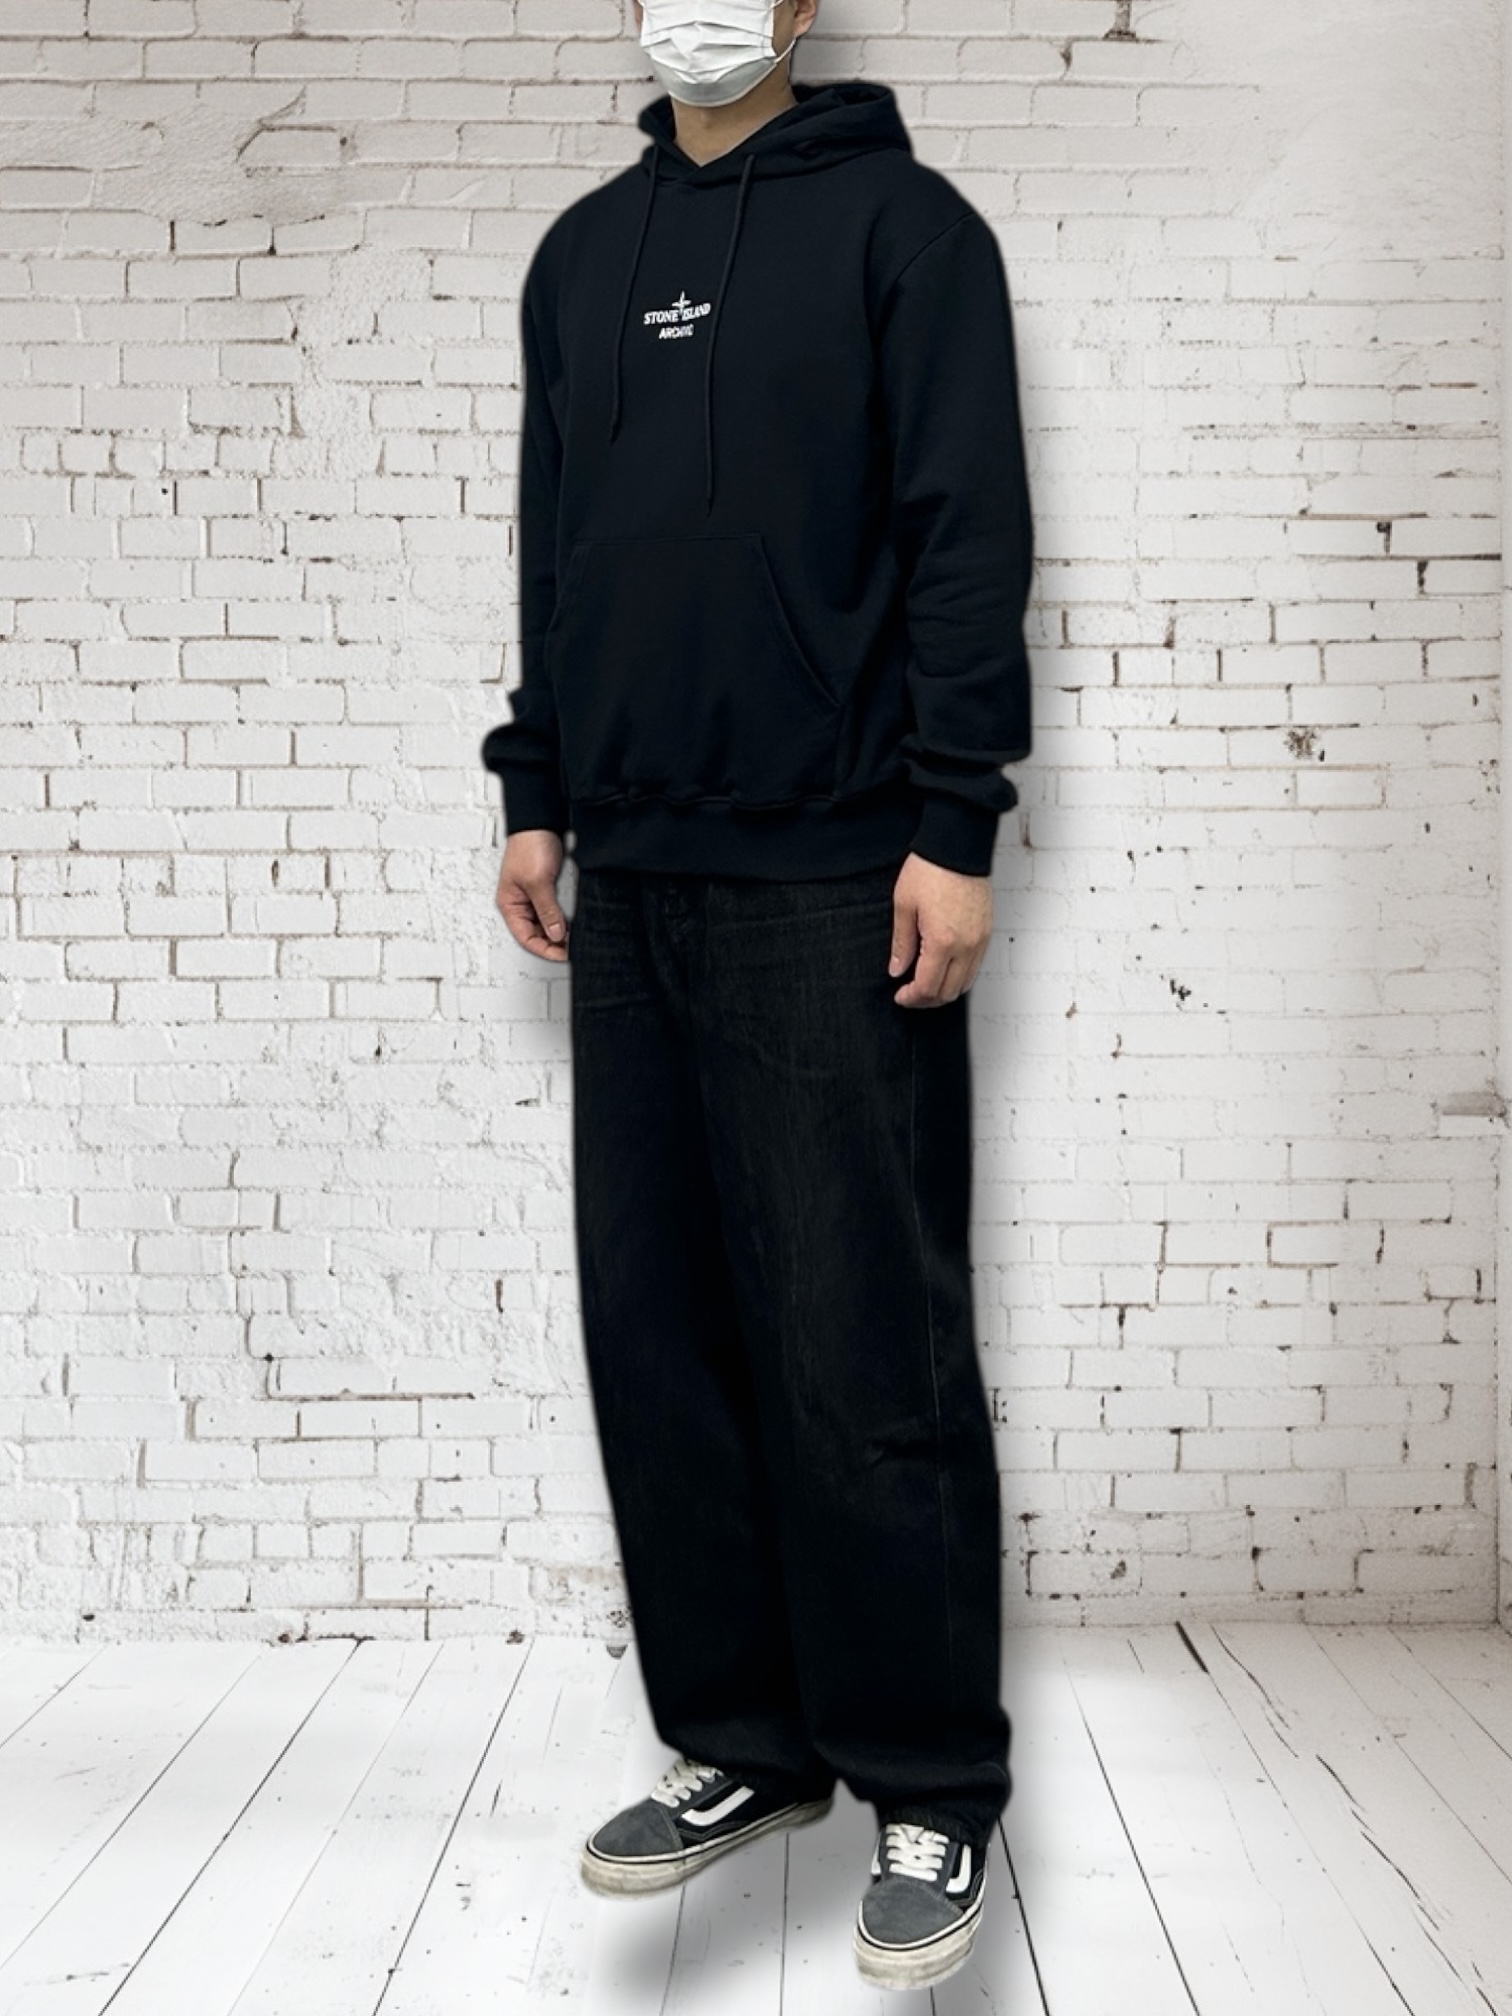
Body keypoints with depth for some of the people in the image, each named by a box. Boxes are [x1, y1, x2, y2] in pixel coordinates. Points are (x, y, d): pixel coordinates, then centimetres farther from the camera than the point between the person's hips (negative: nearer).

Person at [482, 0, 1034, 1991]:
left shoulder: (902, 221, 3)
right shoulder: (582, 256, 19)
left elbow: (969, 533, -5)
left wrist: (954, 823, -12)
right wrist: (538, 792, 13)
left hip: (837, 881, -5)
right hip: (632, 877, 6)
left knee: (866, 1354, -3)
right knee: (658, 1332, 7)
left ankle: (932, 1790, 11)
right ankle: (742, 1743, 21)